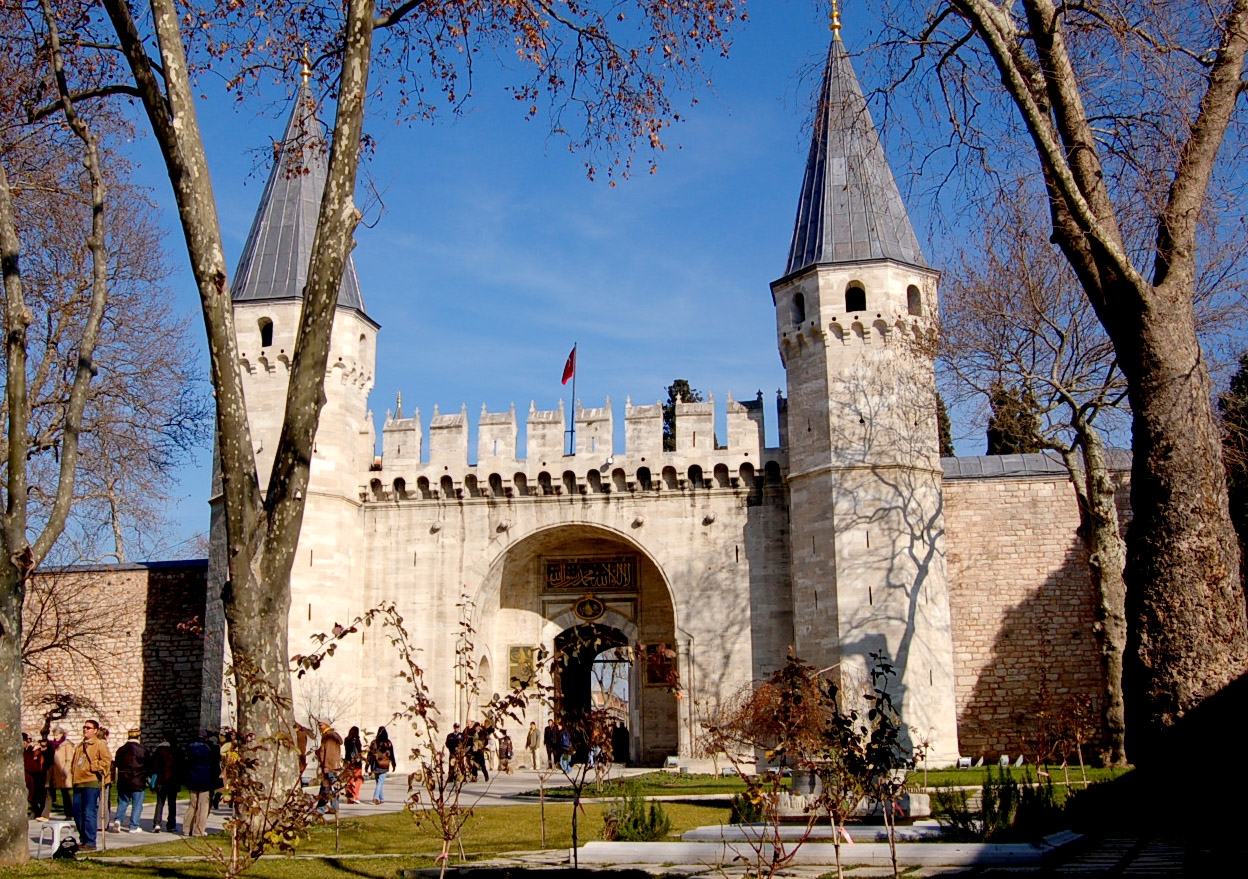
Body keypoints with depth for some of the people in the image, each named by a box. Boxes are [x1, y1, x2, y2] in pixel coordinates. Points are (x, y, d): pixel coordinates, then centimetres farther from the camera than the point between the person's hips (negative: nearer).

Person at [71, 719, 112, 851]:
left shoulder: (99, 745, -3)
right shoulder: (79, 746, 23)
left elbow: (107, 760, -13)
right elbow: (73, 763, 30)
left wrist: (92, 767, -15)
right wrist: (73, 775, 15)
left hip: (92, 782, -8)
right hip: (78, 783, 8)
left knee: (89, 813, -8)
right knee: (77, 812, 10)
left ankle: (90, 842, -4)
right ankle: (83, 840, 22)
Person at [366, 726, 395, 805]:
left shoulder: (374, 742, 0)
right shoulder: (388, 743, -5)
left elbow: (370, 754, 0)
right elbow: (391, 754, 0)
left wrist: (368, 765, 6)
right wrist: (393, 764, 11)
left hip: (376, 765, 3)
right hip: (384, 766, -3)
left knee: (379, 782, 16)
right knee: (380, 782, -2)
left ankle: (382, 798, 21)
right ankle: (376, 797, -19)